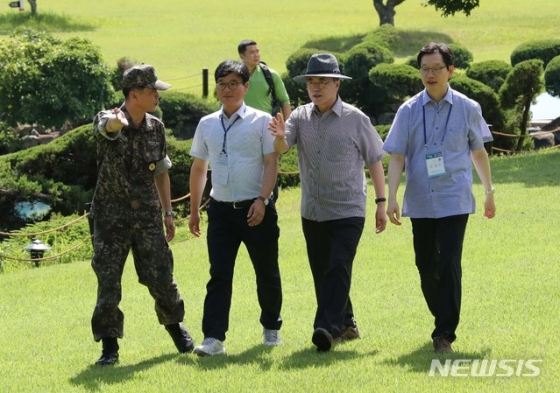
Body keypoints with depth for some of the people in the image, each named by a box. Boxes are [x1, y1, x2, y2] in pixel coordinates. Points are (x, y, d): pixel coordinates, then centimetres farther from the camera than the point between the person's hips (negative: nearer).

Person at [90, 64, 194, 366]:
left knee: (161, 278, 4)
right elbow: (108, 126, -36)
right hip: (111, 217, -3)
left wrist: (168, 211, 12)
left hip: (148, 216, 3)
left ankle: (174, 324, 30)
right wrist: (117, 121, -61)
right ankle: (109, 346, 8)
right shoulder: (107, 122, -10)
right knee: (108, 282, -3)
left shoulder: (156, 128, 5)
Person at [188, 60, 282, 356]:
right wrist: (194, 210, 16)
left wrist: (262, 201, -19)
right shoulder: (207, 125, 10)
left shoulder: (261, 121, -2)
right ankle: (214, 338, -12)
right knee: (219, 275, -7)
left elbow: (271, 163, -8)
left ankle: (271, 328, 28)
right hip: (221, 210, 3)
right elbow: (198, 168, 17)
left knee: (266, 273, 9)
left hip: (255, 209, -3)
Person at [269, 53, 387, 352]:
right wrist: (280, 136, -32)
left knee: (338, 269, -16)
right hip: (312, 212, 5)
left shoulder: (355, 119, -4)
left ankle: (328, 327, -23)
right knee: (321, 273, 11)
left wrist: (381, 203, 0)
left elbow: (374, 160, 1)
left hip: (348, 212, -5)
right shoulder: (301, 117, 4)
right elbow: (281, 149, -8)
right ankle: (345, 325, 25)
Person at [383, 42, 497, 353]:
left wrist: (489, 192, 17)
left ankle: (444, 333, -10)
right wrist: (391, 198, -7)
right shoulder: (409, 111, 2)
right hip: (421, 202, 2)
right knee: (426, 267, 9)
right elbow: (397, 157, 1)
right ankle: (443, 320, 28)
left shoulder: (467, 109, 2)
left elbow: (478, 152, 13)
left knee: (448, 264, -13)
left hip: (454, 200, -2)